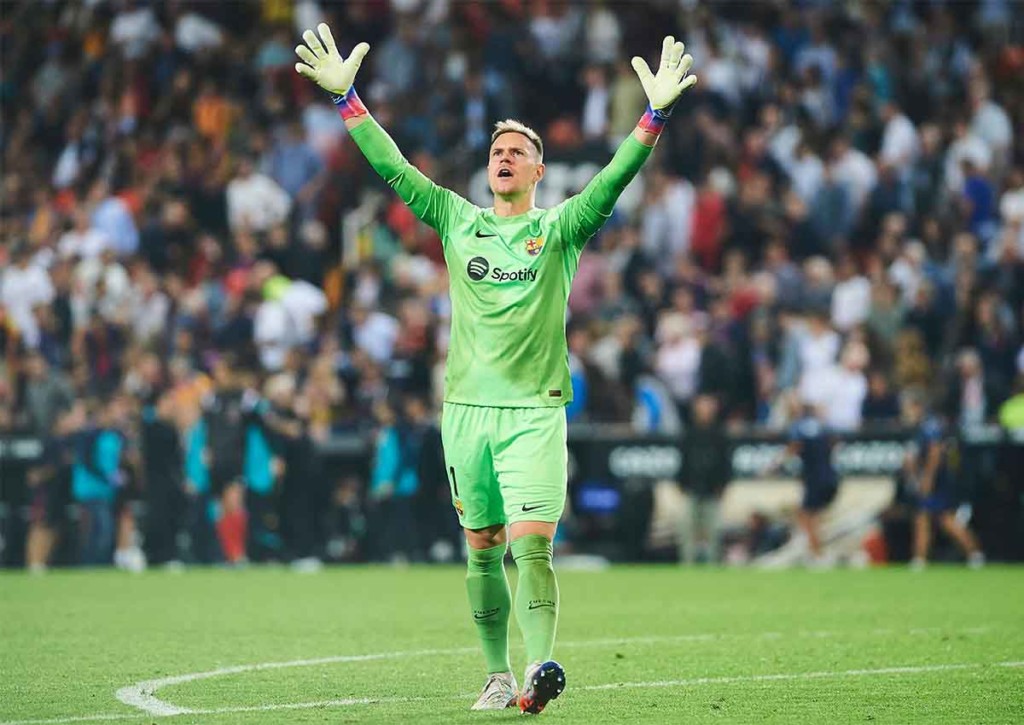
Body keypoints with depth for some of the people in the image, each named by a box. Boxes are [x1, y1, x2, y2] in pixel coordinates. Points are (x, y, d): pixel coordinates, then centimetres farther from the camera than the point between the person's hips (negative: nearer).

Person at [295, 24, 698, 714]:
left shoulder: (561, 228, 4)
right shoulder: (458, 221, 11)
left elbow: (615, 179, -9)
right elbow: (392, 167, 8)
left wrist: (655, 115, -22)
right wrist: (346, 98, 1)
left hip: (535, 411, -3)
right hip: (466, 406, 3)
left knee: (532, 547, -15)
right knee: (484, 551, 7)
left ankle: (539, 670, -27)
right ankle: (498, 676, 15)